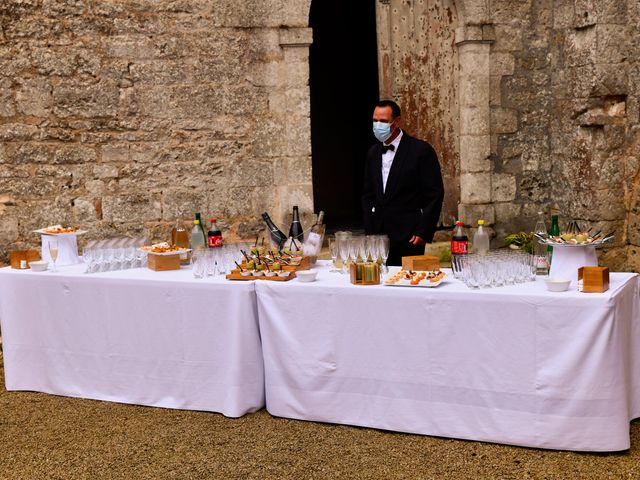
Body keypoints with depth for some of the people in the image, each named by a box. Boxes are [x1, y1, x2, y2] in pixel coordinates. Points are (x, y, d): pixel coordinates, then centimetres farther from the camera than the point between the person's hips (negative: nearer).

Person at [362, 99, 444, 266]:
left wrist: (423, 233, -11)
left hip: (409, 238, -5)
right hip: (378, 235, 5)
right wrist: (369, 231, 8)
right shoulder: (373, 153, 13)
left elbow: (435, 194, -6)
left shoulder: (421, 150, -5)